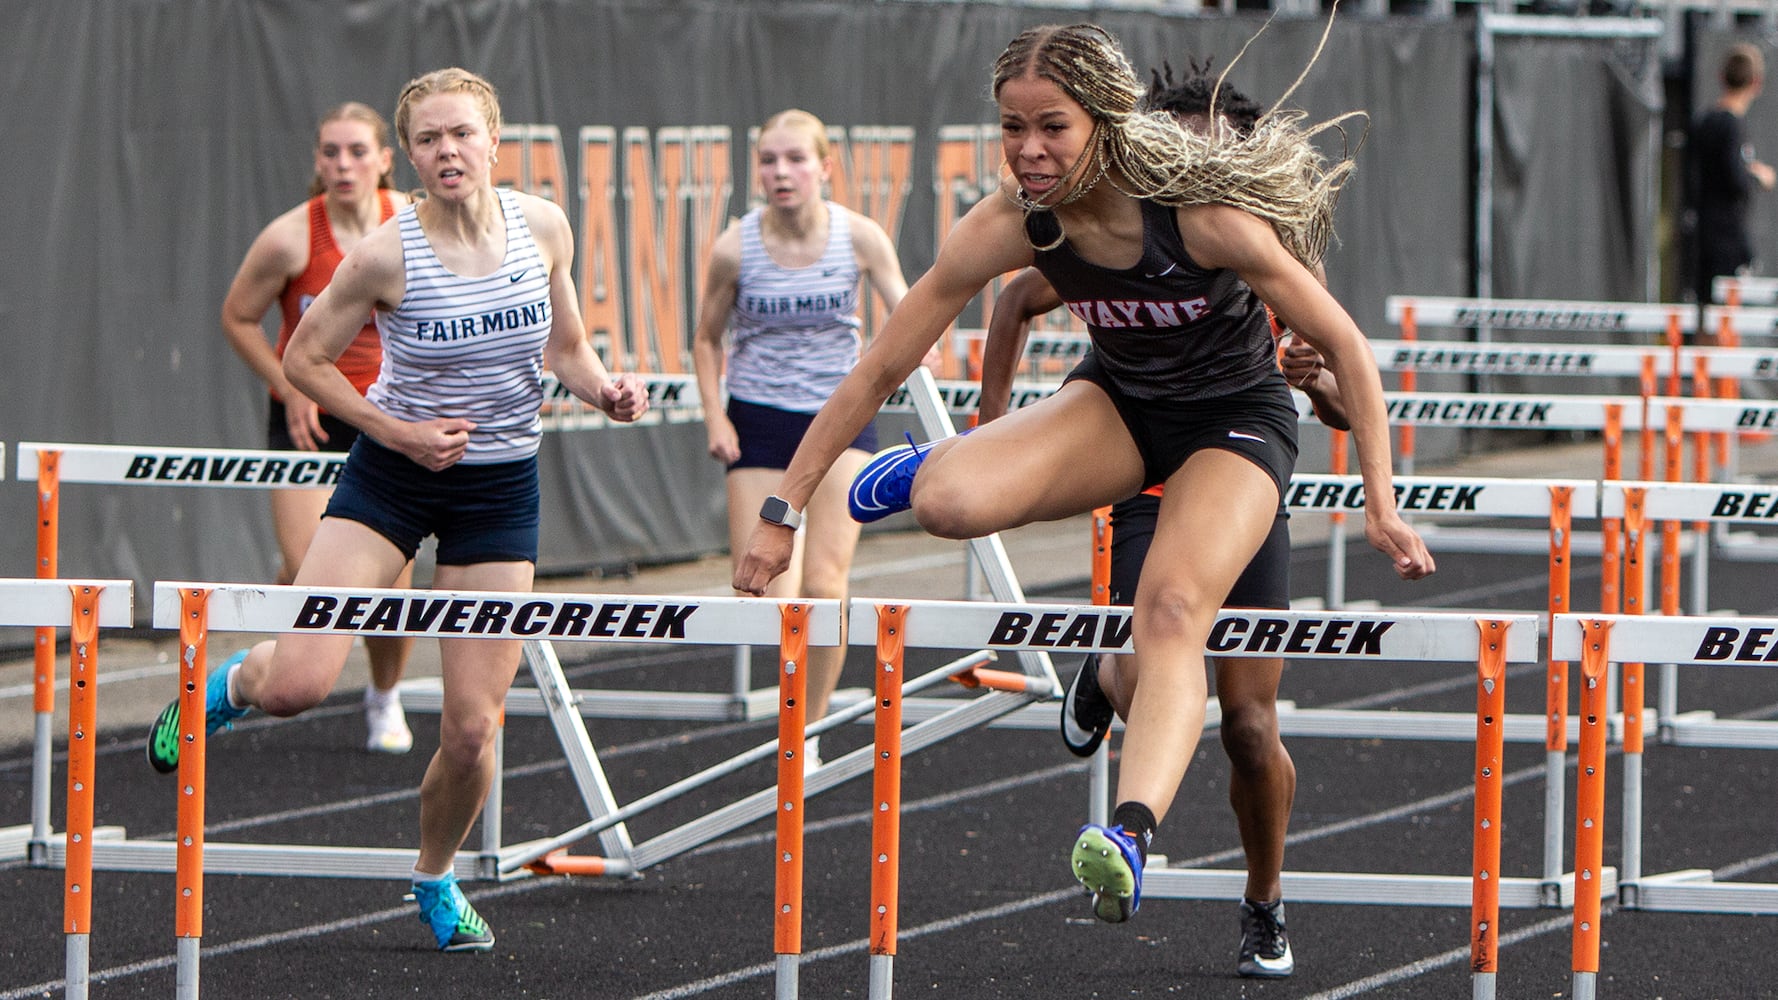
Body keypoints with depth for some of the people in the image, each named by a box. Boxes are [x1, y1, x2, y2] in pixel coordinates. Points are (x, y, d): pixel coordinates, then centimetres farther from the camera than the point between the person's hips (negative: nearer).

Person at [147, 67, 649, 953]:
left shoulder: (543, 229, -5)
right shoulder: (386, 254, -16)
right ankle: (233, 683, 21)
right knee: (298, 684, -18)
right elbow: (304, 358, -5)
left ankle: (436, 880, 27)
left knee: (472, 728, -1)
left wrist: (603, 389, -10)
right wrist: (396, 431, -14)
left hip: (501, 486, 2)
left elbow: (564, 348, 11)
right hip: (392, 476, -2)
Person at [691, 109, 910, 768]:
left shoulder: (859, 237, -9)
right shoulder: (735, 248, -9)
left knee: (824, 585, -12)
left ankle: (808, 731, 2)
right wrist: (715, 416, -7)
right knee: (763, 599, -11)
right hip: (758, 423, 0)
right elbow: (707, 340, 5)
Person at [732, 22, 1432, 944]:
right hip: (1116, 402, 3)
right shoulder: (1011, 224, -21)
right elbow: (881, 367, -14)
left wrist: (1380, 504, -20)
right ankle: (923, 471, 9)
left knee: (1172, 613, -32)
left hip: (1233, 422, -3)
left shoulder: (1202, 213, -31)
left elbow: (1343, 346, -20)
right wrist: (782, 512, -12)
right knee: (949, 504, -27)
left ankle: (1132, 834, -46)